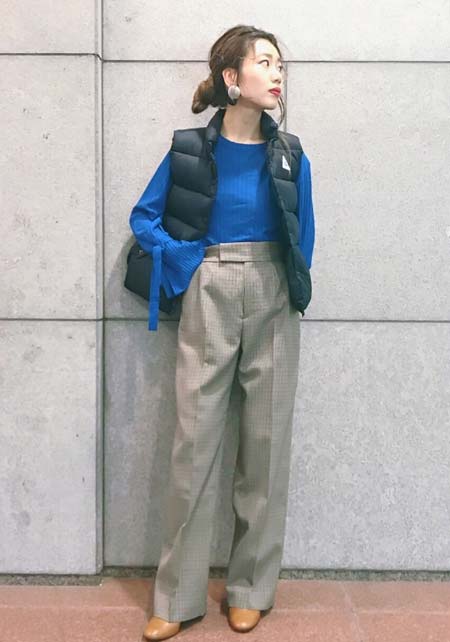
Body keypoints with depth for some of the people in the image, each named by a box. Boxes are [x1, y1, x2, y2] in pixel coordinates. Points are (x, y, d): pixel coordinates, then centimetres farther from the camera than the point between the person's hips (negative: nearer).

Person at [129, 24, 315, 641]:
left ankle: (251, 589, 20)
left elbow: (304, 237, 13)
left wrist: (291, 285, 4)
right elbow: (144, 217, 7)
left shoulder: (290, 155, 5)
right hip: (208, 301, -1)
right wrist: (184, 260, -6)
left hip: (272, 303, 2)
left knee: (267, 441, 5)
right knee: (195, 441, 0)